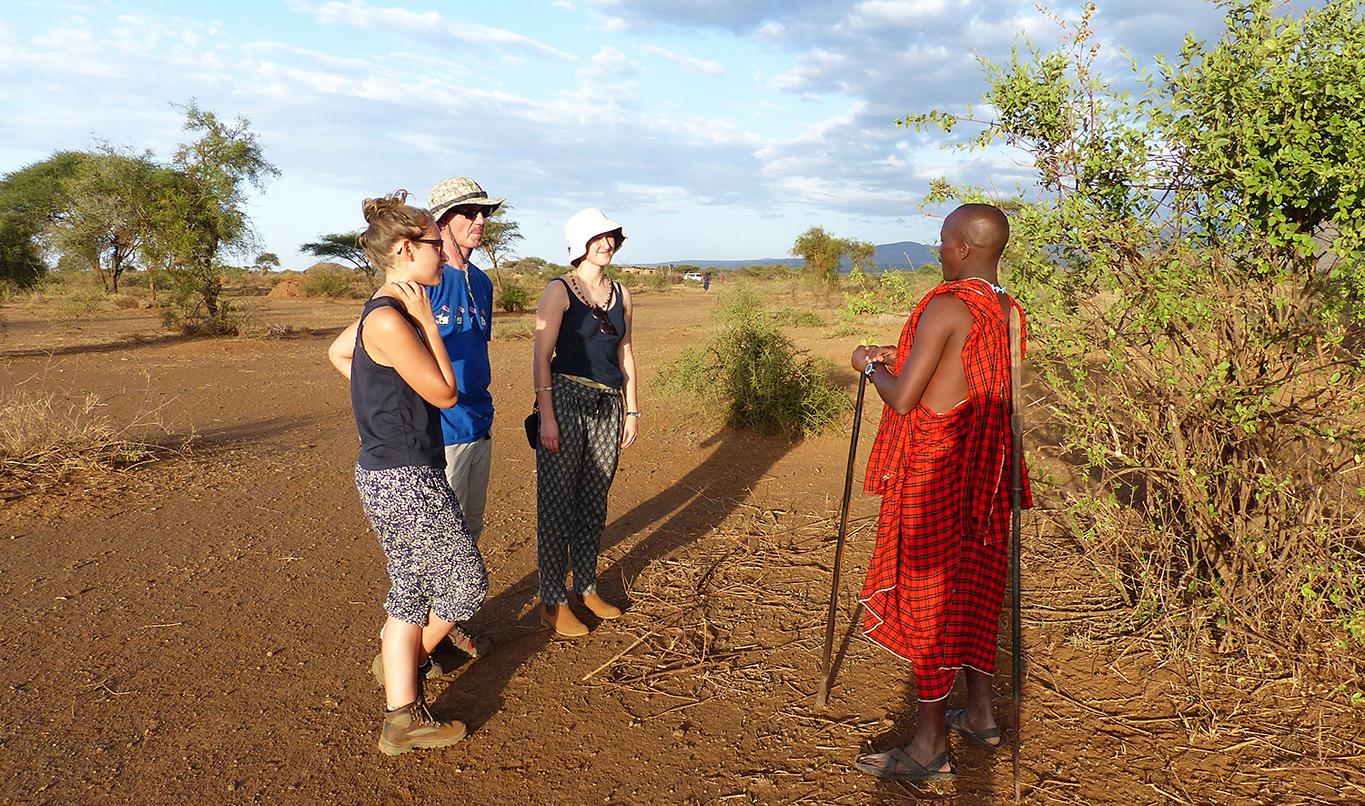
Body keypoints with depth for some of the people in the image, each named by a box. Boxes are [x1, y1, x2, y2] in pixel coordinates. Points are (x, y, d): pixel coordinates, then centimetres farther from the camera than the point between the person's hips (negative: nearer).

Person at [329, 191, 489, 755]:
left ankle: (403, 719, 25)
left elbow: (338, 355, 27)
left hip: (390, 475, 10)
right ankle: (405, 670, 24)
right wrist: (428, 321, -11)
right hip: (406, 481, -10)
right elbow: (445, 393, -15)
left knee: (411, 594, 15)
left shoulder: (391, 312, 10)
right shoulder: (389, 321, -21)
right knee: (465, 583, 4)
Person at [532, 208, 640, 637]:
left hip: (608, 405, 6)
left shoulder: (621, 294, 12)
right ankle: (552, 602, 9)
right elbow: (542, 357, -9)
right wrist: (546, 416, -14)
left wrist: (632, 410, 13)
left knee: (594, 501, 13)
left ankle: (587, 587, 27)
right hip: (566, 399, -5)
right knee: (557, 501, 0)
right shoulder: (559, 291, -5)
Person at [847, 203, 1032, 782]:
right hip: (985, 468, 8)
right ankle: (980, 714, 34)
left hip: (932, 470, -8)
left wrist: (871, 366, -1)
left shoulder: (946, 306, -19)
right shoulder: (1009, 312, 7)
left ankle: (930, 746, 12)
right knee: (974, 583, 19)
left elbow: (902, 399, -20)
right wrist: (900, 360, 19)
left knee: (926, 593, 1)